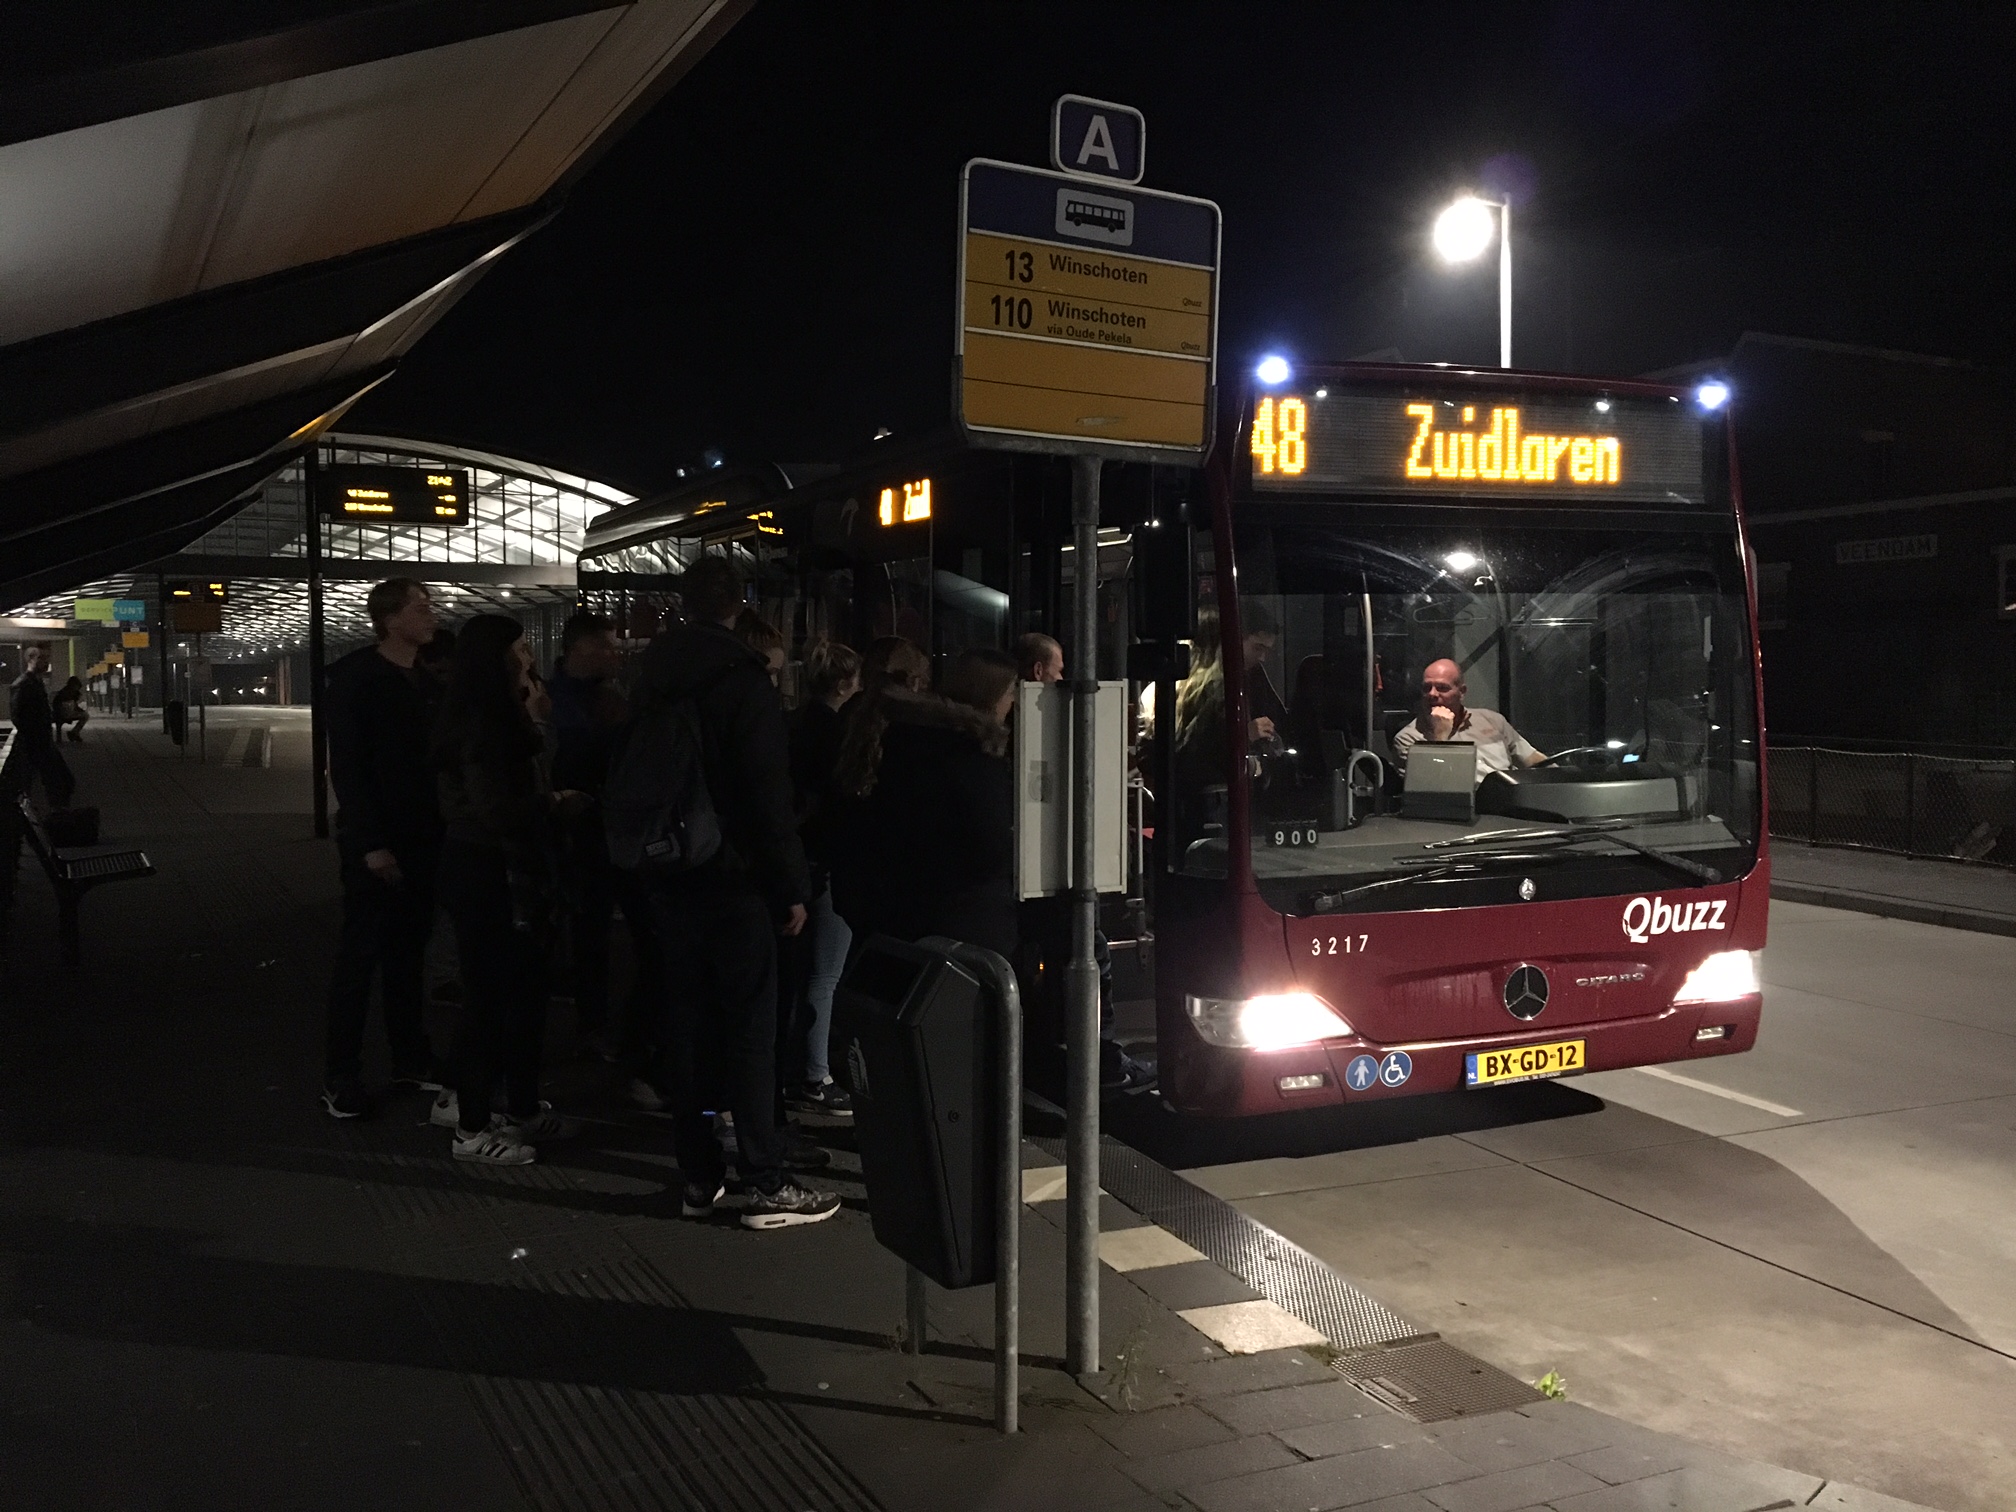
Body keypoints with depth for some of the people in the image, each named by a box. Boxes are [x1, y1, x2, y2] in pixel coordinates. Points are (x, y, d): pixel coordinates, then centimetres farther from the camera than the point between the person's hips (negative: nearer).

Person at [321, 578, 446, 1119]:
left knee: (408, 951, 11)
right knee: (360, 954, -1)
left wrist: (441, 829, 3)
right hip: (376, 843, -6)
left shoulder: (427, 682, 11)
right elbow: (346, 766, -13)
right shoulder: (355, 676, -7)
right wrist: (369, 842, -19)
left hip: (422, 839, 6)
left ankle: (410, 1056, 20)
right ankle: (340, 1074, 6)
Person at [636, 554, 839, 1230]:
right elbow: (770, 793, -16)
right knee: (750, 1030, -3)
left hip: (672, 877, 6)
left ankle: (698, 1177, 17)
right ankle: (766, 1185, 1)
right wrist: (791, 885, -11)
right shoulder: (742, 678, -12)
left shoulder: (655, 677, 9)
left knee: (689, 1024, 11)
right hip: (736, 877, -6)